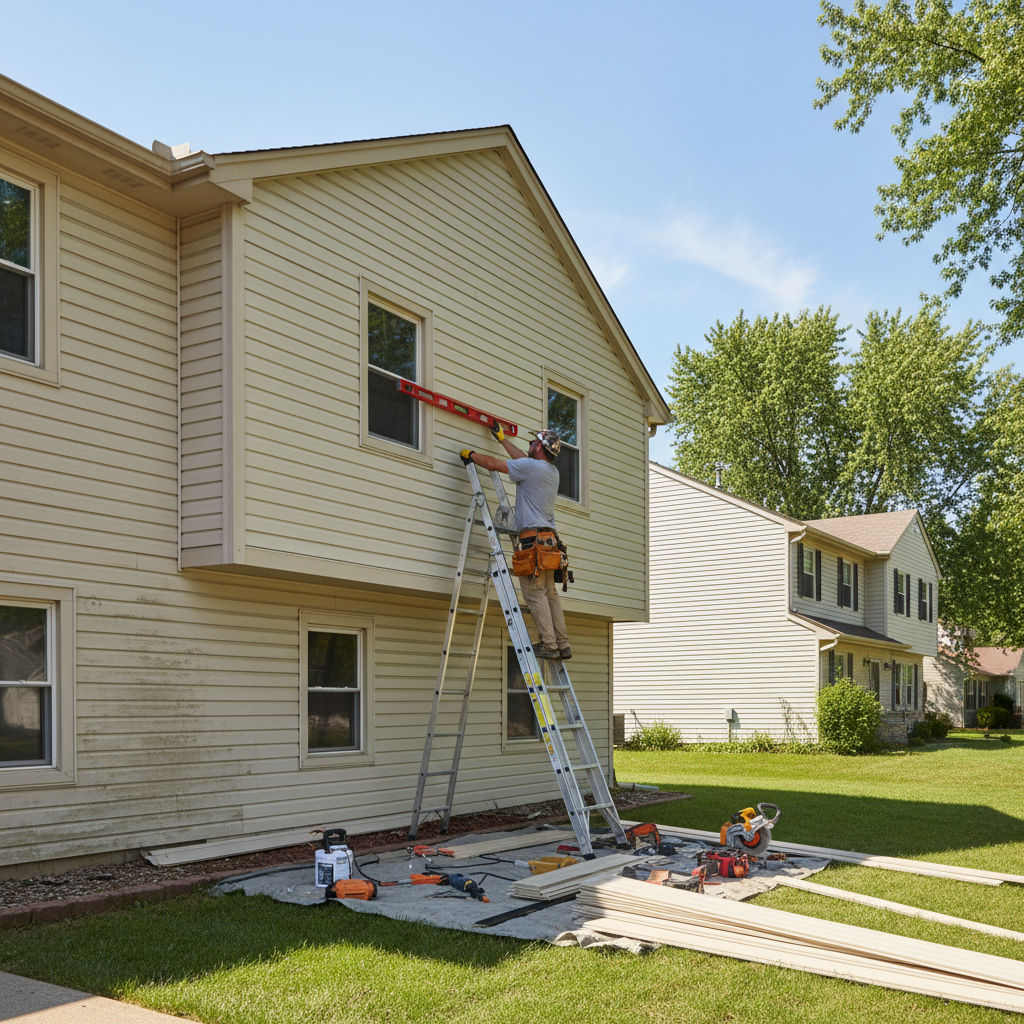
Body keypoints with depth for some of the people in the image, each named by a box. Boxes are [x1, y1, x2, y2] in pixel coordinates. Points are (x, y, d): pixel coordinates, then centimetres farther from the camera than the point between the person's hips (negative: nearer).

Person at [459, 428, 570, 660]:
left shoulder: (531, 466, -7)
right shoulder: (552, 471, 19)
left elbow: (492, 463, -1)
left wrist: (470, 454, 18)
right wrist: (502, 439, 47)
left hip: (534, 538, -9)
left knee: (535, 592, -10)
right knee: (550, 593, 9)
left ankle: (549, 644, -15)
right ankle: (563, 645, 6)